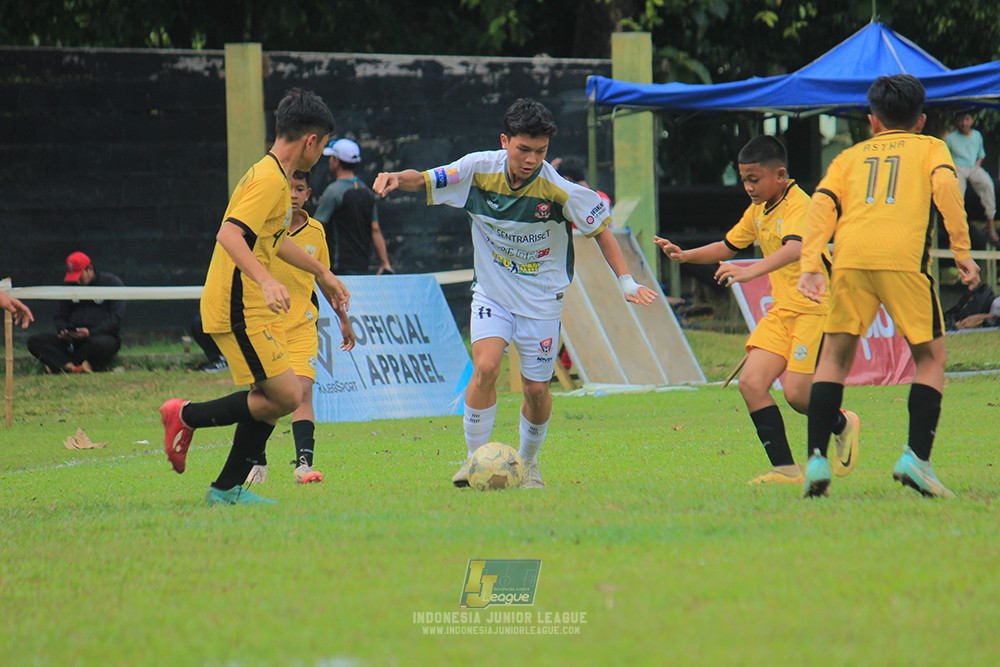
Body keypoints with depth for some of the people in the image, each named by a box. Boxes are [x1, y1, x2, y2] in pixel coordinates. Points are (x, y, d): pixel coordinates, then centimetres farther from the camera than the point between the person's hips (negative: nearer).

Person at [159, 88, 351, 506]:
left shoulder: (272, 177, 17)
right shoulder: (269, 181, -16)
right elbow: (229, 235, -29)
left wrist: (322, 274, 42)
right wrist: (266, 280, -40)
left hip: (253, 310, 10)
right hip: (238, 310, -10)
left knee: (274, 399, 10)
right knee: (285, 397, -13)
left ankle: (227, 490, 12)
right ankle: (187, 416, -3)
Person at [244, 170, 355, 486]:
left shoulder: (315, 231, 4)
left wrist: (343, 318, 21)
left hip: (302, 323, 1)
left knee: (302, 389, -15)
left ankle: (304, 462, -22)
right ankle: (257, 463, 21)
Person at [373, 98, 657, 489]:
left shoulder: (558, 190, -20)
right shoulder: (479, 170, -15)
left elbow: (600, 230, -6)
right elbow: (424, 181, -4)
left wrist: (626, 282, -10)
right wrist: (398, 178, -26)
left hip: (542, 299, -1)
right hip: (492, 292, 1)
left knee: (536, 389, 3)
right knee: (485, 367, -21)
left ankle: (528, 462, 29)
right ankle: (476, 458, -9)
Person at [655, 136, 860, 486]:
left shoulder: (799, 205, -17)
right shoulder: (758, 210, 11)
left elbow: (794, 249, -36)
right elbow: (727, 247, 25)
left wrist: (752, 271, -52)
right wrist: (685, 255, 9)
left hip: (815, 308, -8)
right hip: (782, 310, 8)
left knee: (795, 393, -14)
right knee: (751, 382, -7)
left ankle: (843, 424, 19)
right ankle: (785, 469, -4)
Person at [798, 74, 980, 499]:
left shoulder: (849, 157, 27)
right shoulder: (930, 148, 23)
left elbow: (822, 204, 11)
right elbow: (945, 185, 2)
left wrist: (810, 265, 3)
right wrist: (962, 251, -2)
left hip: (850, 257, 2)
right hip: (904, 257, -2)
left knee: (835, 356, 14)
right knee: (930, 358, 10)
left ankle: (816, 458, 2)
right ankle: (917, 456, -6)